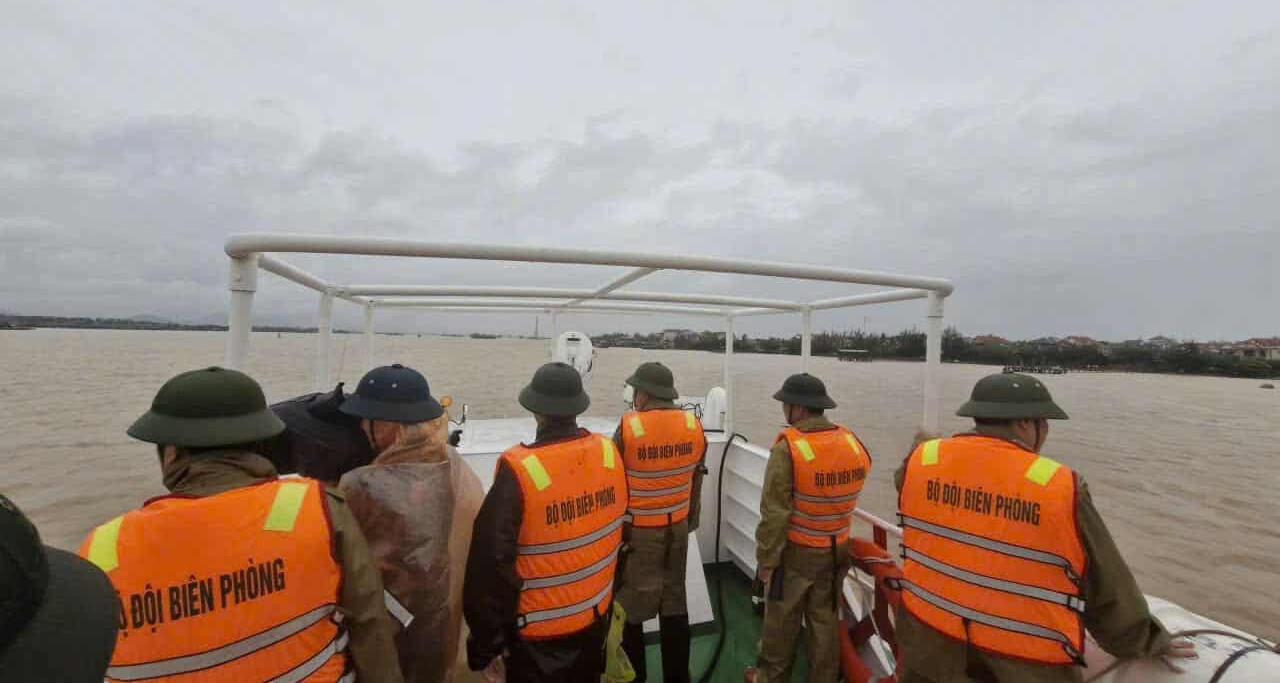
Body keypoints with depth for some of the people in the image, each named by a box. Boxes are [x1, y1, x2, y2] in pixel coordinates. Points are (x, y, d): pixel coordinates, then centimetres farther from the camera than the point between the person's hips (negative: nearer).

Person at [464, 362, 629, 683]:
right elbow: (620, 530, 2)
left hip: (539, 632, -4)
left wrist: (487, 646, -9)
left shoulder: (519, 472, -28)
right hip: (597, 617, 5)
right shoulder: (609, 454, -12)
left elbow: (491, 566, -24)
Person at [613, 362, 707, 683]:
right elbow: (696, 479, 6)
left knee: (629, 604, 13)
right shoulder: (694, 426, -5)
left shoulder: (629, 427, -18)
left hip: (636, 530, -4)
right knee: (675, 602, 18)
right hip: (677, 527, 5)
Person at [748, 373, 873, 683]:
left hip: (796, 552, -4)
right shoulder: (853, 443, -7)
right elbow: (846, 491, 6)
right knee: (825, 619, 19)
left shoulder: (788, 448, -24)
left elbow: (775, 513, -21)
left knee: (781, 619, 15)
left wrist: (766, 558, -11)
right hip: (837, 551, 5)